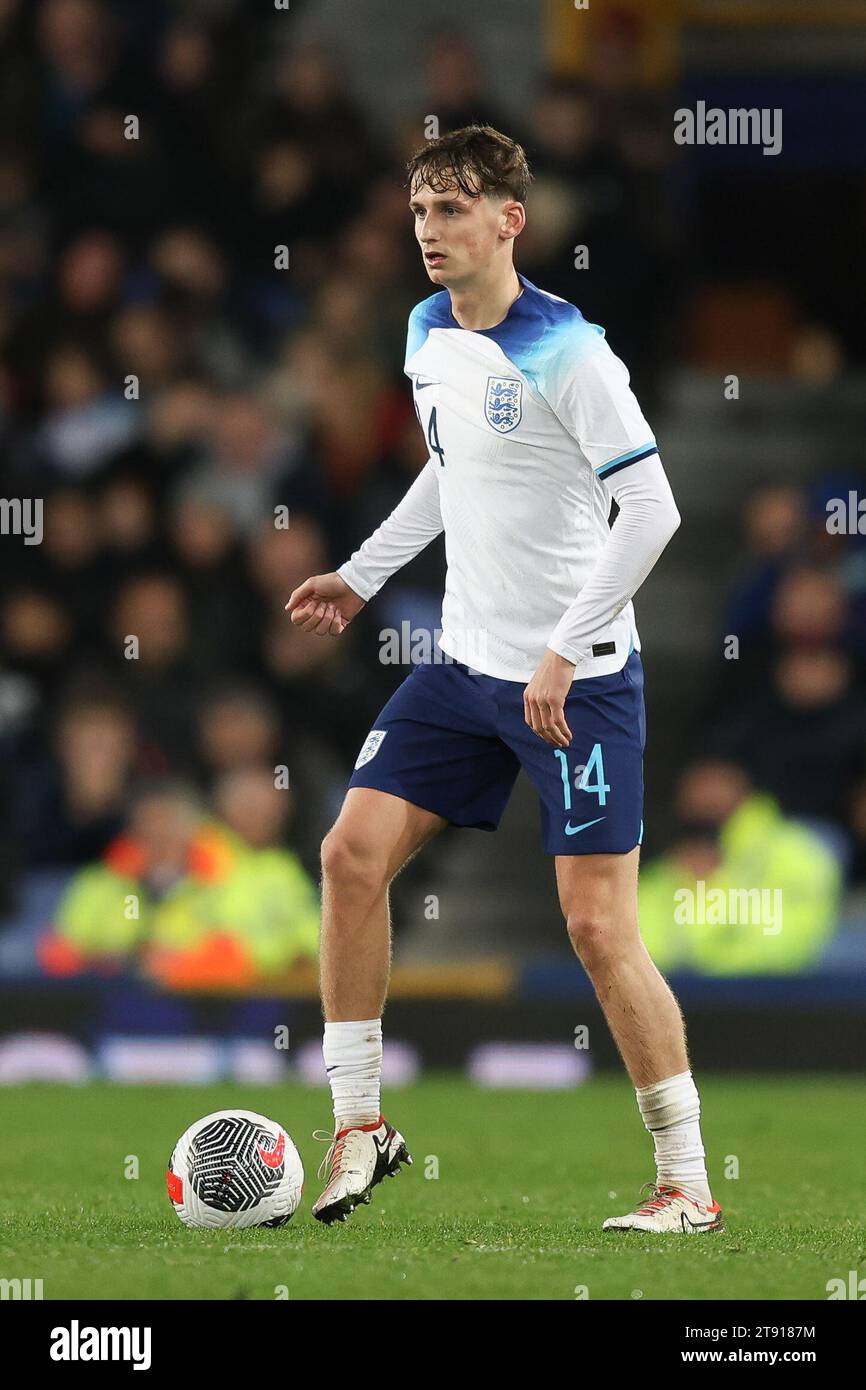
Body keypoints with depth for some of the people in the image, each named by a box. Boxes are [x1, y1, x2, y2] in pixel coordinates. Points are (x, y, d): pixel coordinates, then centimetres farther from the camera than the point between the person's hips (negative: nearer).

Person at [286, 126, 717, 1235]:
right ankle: (359, 1124, 10)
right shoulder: (427, 334, 7)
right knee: (353, 853, -2)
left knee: (598, 925, -9)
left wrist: (564, 653, -21)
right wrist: (362, 574, 23)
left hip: (578, 682, -7)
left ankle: (686, 1183, 1)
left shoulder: (567, 353, -17)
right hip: (466, 665, 7)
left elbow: (651, 509, -19)